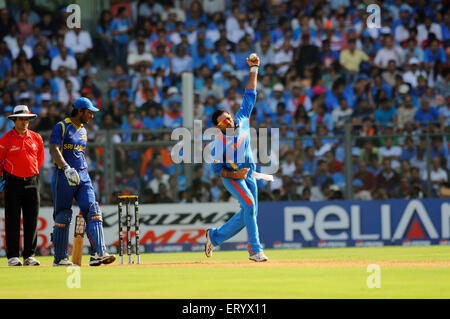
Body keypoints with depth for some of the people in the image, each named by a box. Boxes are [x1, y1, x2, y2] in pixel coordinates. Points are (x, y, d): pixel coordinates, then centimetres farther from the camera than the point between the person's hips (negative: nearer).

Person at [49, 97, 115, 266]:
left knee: (93, 211, -10)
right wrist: (67, 168, -32)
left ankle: (98, 253, -20)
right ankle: (60, 258, 7)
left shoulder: (83, 131, 19)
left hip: (82, 176, 6)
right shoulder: (61, 127, -5)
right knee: (63, 216, -2)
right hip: (63, 176, -6)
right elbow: (54, 150, -18)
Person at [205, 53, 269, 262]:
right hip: (231, 176, -6)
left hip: (248, 173, 6)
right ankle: (255, 250, -22)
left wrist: (253, 70, -5)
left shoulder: (242, 120, -4)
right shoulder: (219, 142, -17)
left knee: (249, 213, 4)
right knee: (249, 204, -23)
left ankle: (215, 236, 21)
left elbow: (250, 95, 0)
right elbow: (218, 169, -11)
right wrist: (234, 175, -26)